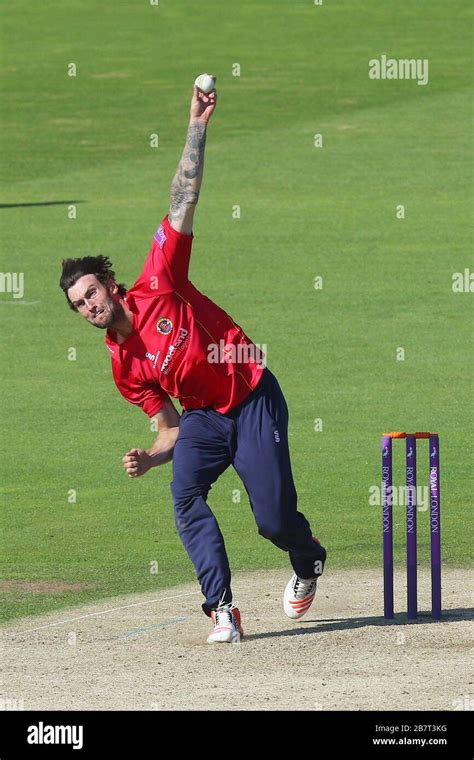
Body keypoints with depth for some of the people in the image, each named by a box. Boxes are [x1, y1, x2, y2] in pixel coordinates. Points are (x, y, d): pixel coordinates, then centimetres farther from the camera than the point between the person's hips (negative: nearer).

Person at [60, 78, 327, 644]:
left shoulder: (157, 287, -9)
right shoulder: (123, 366, 3)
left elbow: (182, 203, -12)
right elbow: (170, 430, 8)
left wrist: (197, 129, -17)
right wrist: (147, 459, -13)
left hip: (253, 400, -4)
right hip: (202, 416, 4)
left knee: (274, 519, -10)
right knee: (186, 493, -27)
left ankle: (308, 561, 28)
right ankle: (222, 610, -28)